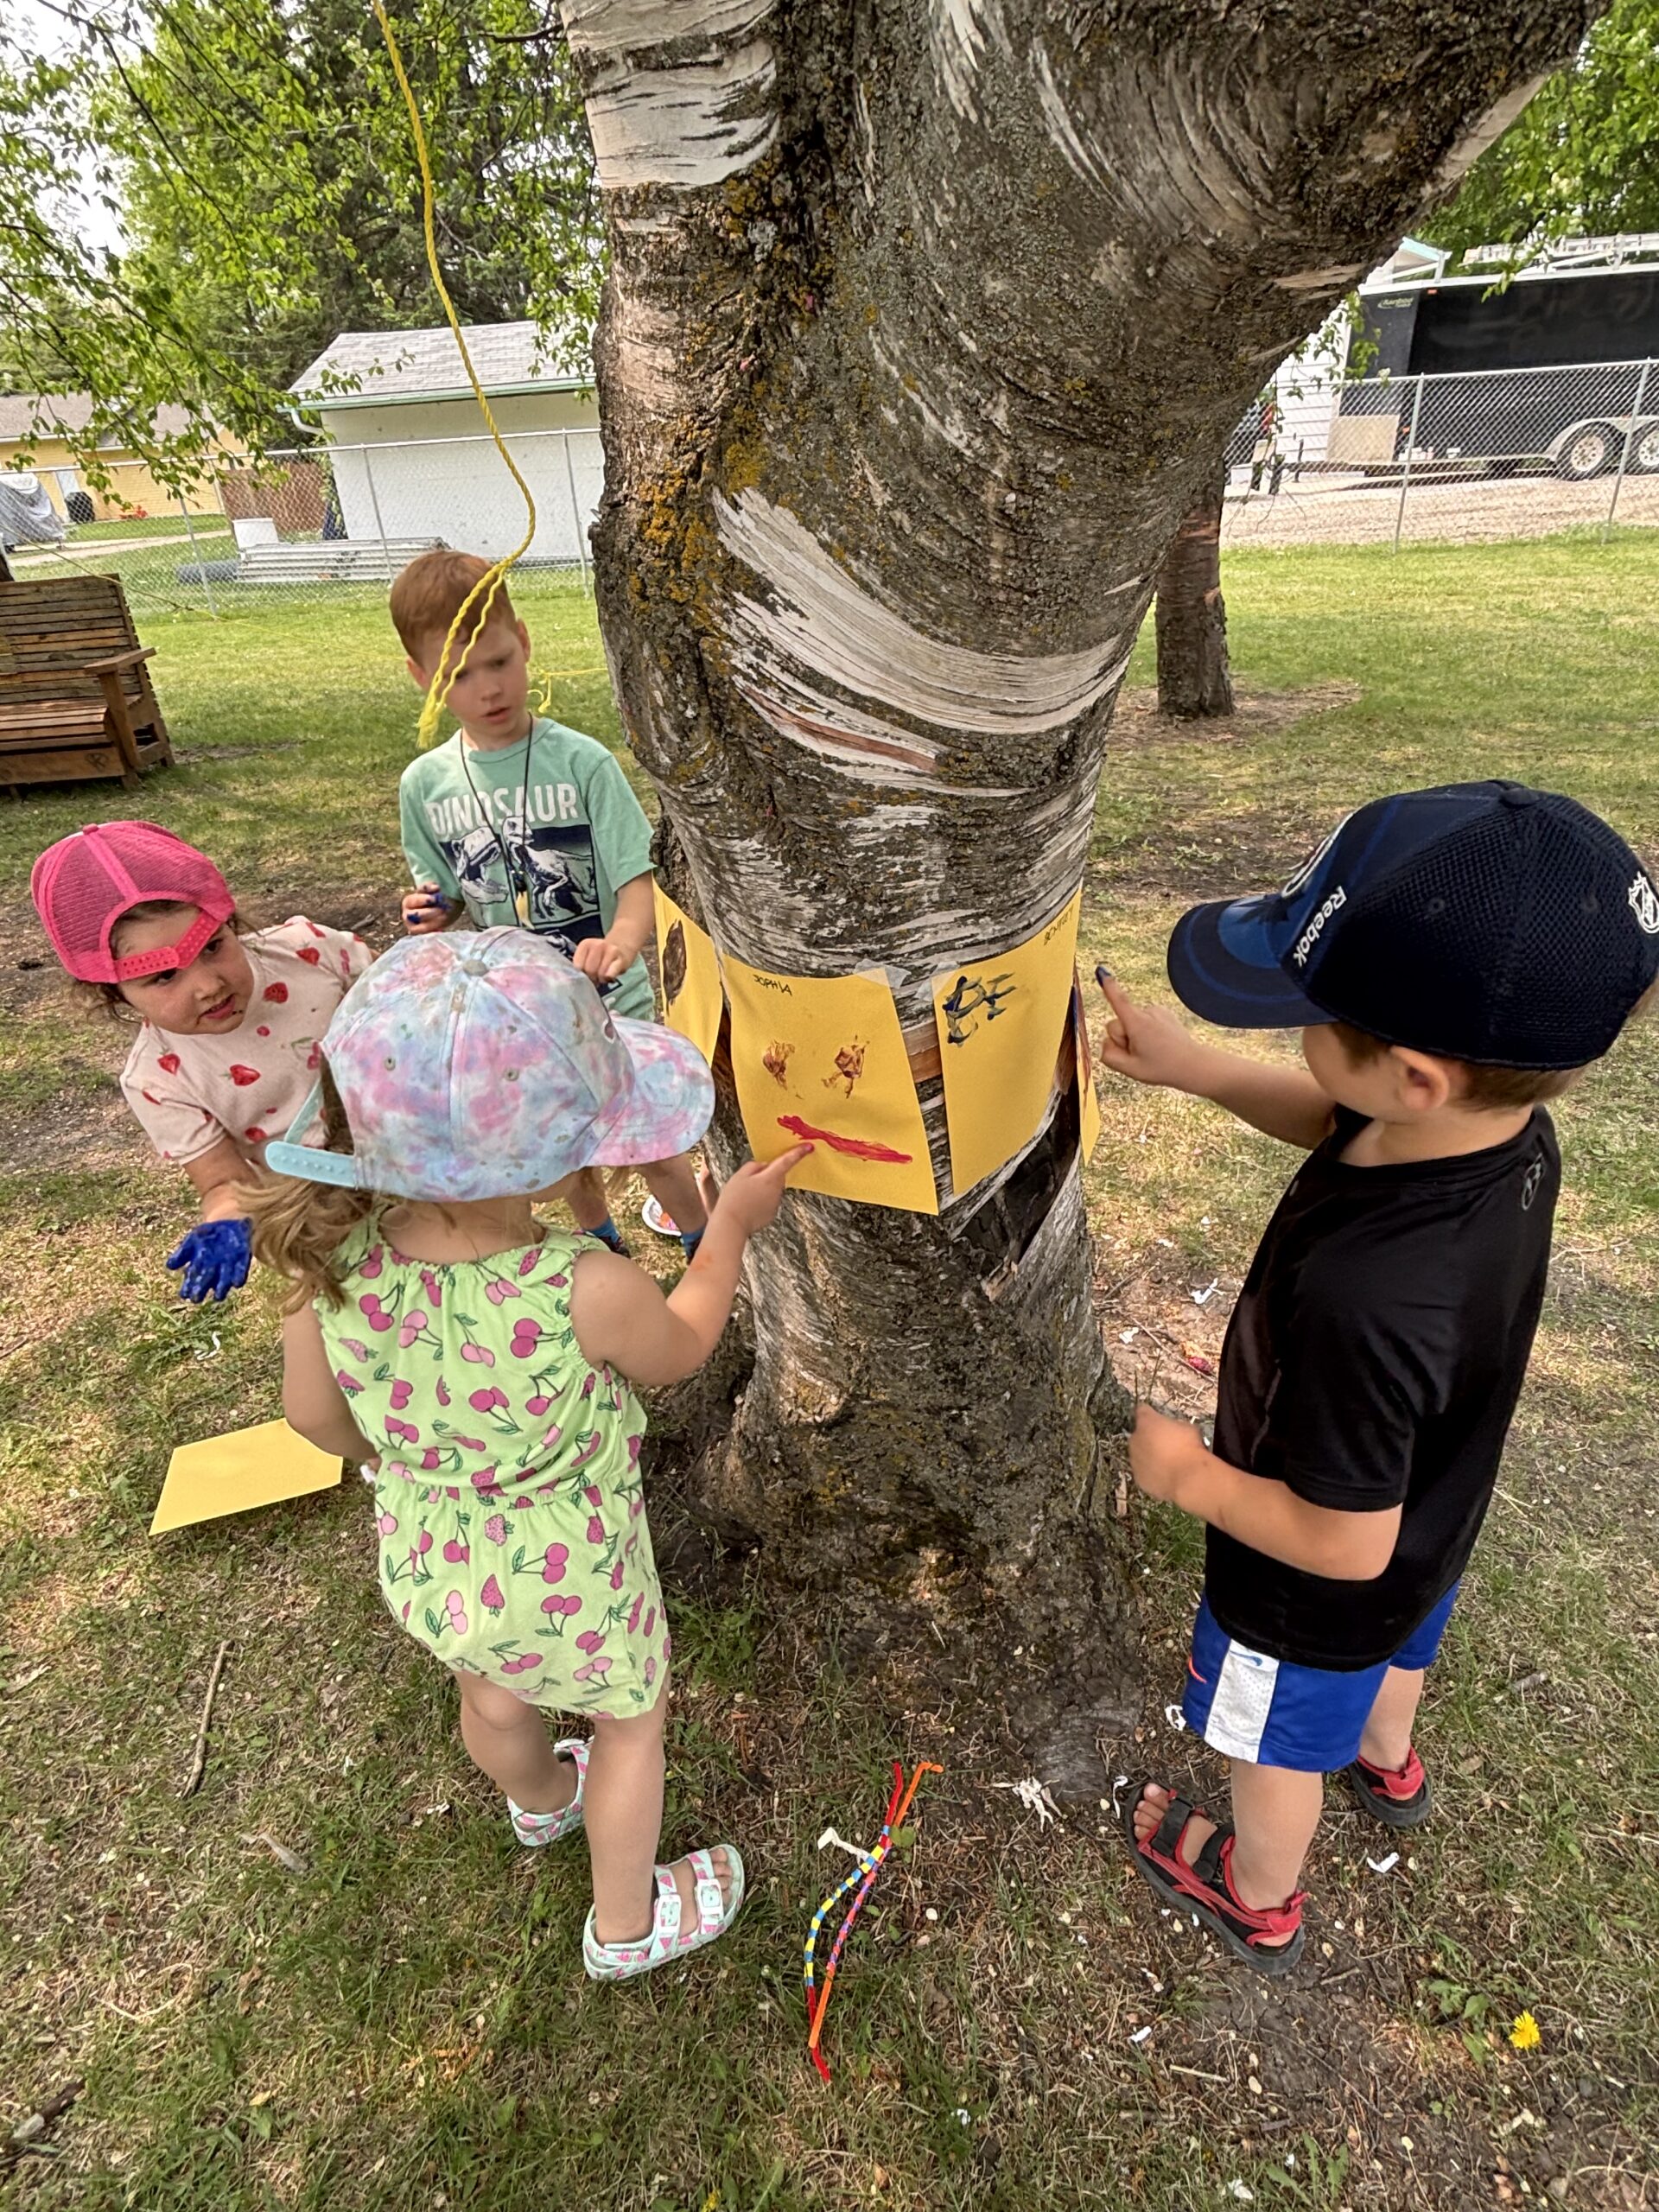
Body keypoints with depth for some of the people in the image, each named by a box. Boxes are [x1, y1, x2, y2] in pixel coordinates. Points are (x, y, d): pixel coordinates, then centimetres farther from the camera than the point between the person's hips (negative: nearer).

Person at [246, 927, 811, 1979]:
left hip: (422, 1562, 5)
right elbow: (678, 1350, -15)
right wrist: (731, 1227, -2)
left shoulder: (333, 1261, -26)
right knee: (632, 1718, 27)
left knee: (496, 1693, 36)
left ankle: (541, 1798, 69)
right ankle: (627, 1924, 53)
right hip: (564, 1583, -4)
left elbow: (317, 1416, -8)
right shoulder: (587, 1290, -39)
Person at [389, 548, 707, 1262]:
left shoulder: (581, 761, -15)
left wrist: (619, 942, -40)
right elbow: (451, 899, 7)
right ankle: (604, 1247, 50)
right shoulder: (424, 784, -4)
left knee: (650, 1145, 9)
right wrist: (430, 916, -16)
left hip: (609, 1001, -3)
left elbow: (635, 881, -19)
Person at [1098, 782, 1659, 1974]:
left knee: (1281, 1741, 25)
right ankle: (1389, 1765, 72)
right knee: (1396, 1650, 38)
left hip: (1321, 1591, -7)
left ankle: (1257, 1898, 58)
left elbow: (1341, 1542, -33)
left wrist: (1189, 1475, -19)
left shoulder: (1366, 1299, -48)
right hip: (1431, 1523, 7)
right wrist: (1193, 1067, -13)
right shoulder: (1507, 1125, -25)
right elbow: (1338, 1120, -3)